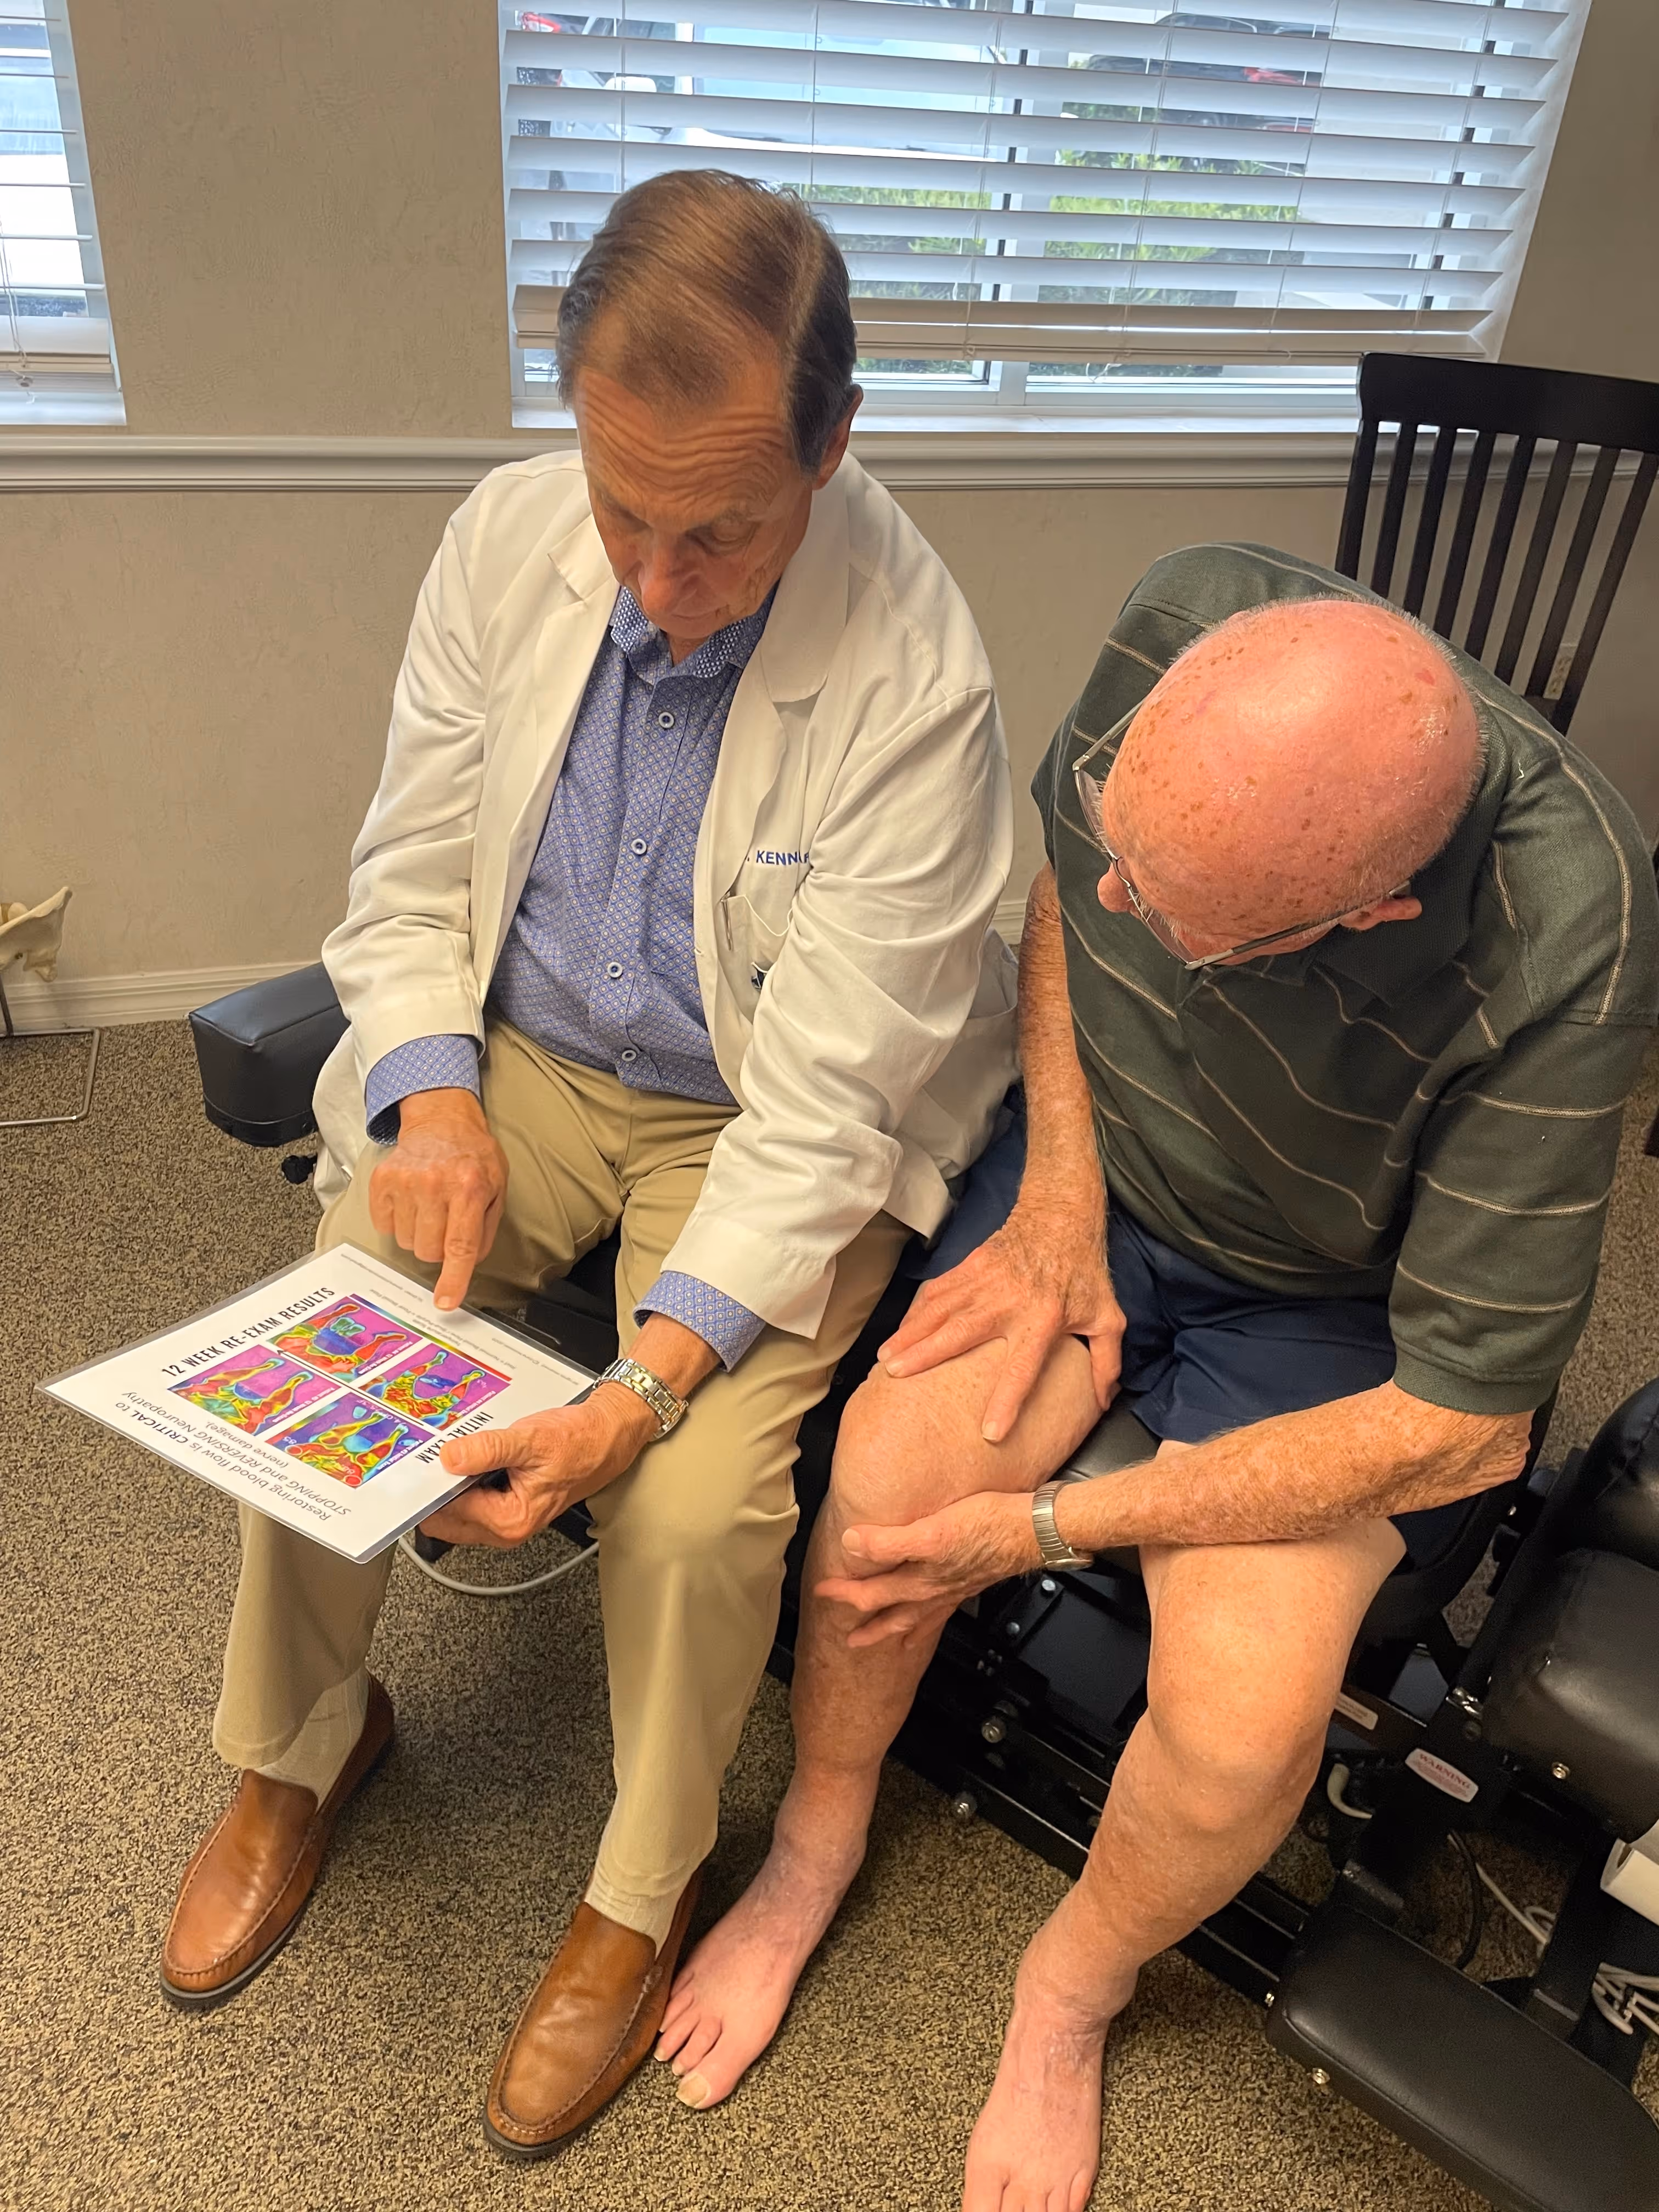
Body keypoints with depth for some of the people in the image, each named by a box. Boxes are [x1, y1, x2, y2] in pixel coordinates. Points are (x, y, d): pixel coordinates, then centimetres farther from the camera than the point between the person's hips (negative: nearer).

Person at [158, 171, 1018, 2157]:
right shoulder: (506, 539, -8)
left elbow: (822, 1104, -23)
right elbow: (408, 873, 0)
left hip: (758, 1120, -3)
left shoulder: (915, 686, -24)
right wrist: (433, 1092, -18)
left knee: (693, 1500, -21)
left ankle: (647, 1885, 13)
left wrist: (646, 1381, -32)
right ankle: (297, 1746, 23)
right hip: (515, 1058, 4)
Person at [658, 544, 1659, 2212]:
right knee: (891, 1464, -20)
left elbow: (1463, 1430, -25)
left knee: (1242, 1718, -22)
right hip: (1100, 1176, 3)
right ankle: (815, 1847, 14)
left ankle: (1072, 1992, 16)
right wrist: (1058, 1188, -9)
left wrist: (1046, 1527, -21)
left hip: (1325, 1306, -2)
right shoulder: (1190, 618, -22)